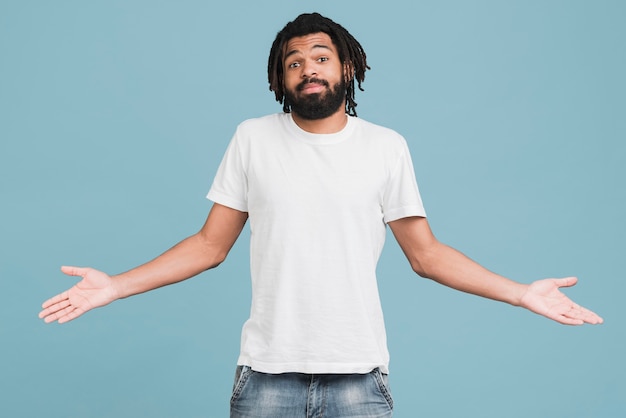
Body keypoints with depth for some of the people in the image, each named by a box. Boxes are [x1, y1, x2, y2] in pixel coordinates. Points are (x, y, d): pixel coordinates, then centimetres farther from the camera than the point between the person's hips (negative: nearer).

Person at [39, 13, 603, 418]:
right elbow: (210, 245, 6)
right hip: (267, 370, 0)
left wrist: (522, 293, -3)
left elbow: (425, 252, 5)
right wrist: (115, 287, -3)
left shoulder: (387, 147, 4)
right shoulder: (253, 139, 4)